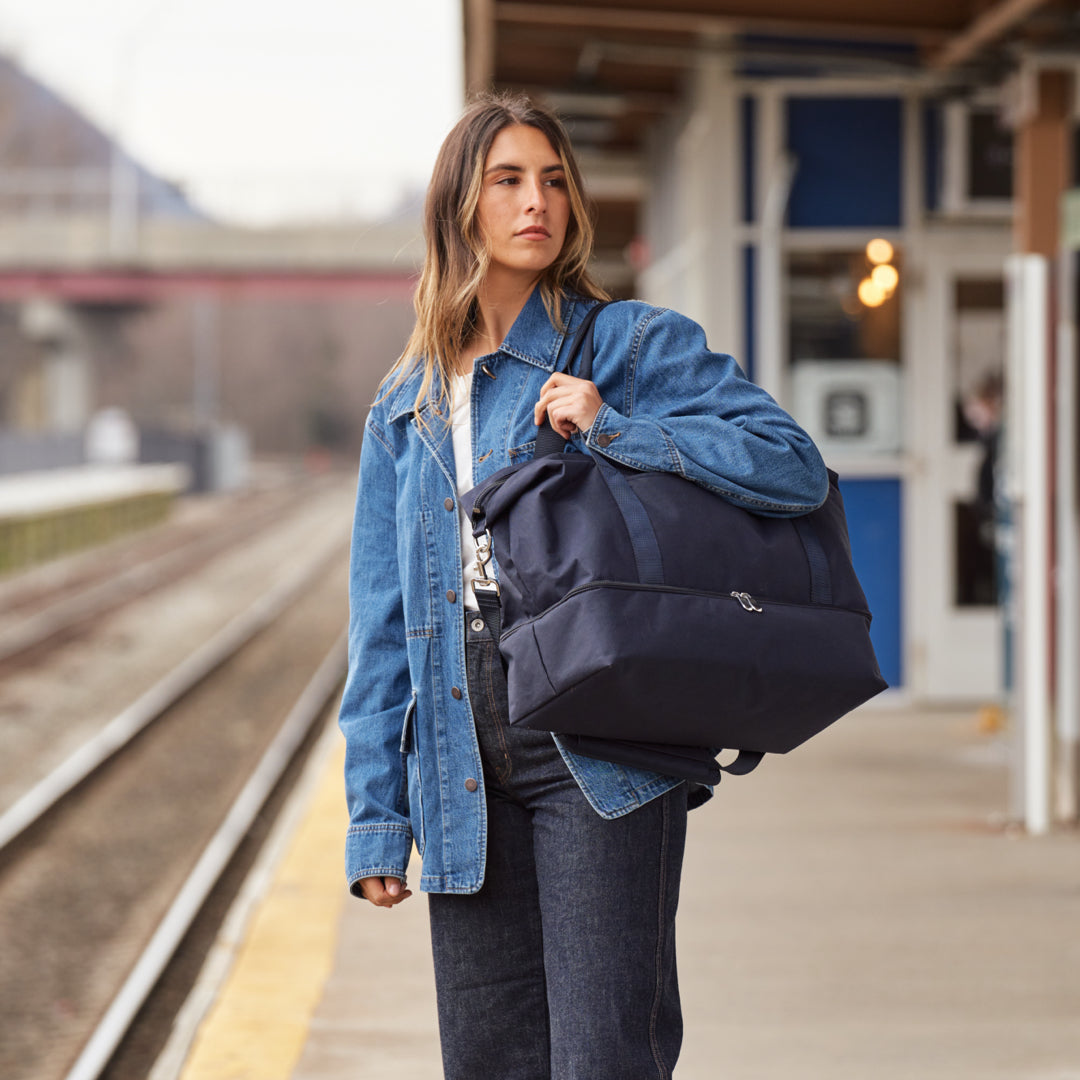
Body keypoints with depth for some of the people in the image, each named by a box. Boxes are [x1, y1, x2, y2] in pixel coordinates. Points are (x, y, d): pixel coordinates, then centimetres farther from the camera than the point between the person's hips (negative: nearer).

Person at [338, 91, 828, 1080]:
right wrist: (377, 814, 10)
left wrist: (613, 429, -15)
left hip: (597, 746, -4)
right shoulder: (406, 406, 16)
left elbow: (796, 468, -8)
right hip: (464, 760, 4)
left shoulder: (636, 347, 3)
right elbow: (382, 624, 16)